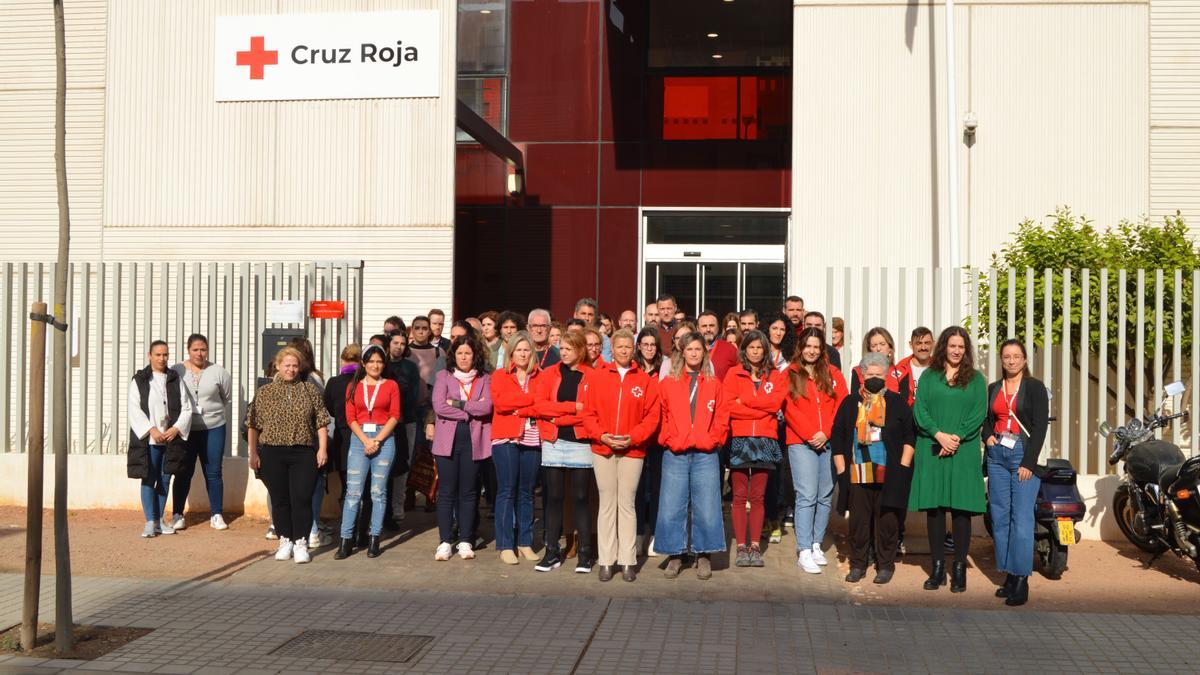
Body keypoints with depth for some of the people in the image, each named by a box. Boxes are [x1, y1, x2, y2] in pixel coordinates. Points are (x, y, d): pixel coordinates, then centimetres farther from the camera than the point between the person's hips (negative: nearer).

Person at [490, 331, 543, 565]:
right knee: (507, 491, -4)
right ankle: (505, 546, 0)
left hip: (532, 440, 2)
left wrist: (518, 409, -11)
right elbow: (500, 402, -11)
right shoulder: (500, 376, 7)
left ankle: (525, 543, 14)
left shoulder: (539, 378, 11)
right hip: (506, 439, -2)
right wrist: (531, 399, -9)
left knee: (527, 492, 6)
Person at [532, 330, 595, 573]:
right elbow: (539, 405, -5)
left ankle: (585, 553, 10)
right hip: (553, 443, 2)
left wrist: (557, 416, -12)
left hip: (581, 442, -2)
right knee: (553, 497, 5)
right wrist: (572, 407, -12)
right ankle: (552, 552, 12)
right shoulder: (549, 374, 8)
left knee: (580, 498, 2)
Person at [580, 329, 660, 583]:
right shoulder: (597, 376, 4)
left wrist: (633, 438, -11)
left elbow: (652, 415, 0)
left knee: (627, 504, 2)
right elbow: (587, 412, 2)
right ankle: (607, 561, 9)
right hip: (602, 449, 1)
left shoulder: (646, 379, 3)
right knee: (607, 504, 5)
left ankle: (628, 561, 8)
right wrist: (602, 435, -11)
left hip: (632, 450, -1)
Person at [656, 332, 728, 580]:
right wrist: (670, 439, -3)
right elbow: (661, 417, 7)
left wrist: (711, 439, -3)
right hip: (675, 454, 0)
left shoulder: (714, 385, 10)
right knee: (671, 507, -1)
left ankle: (703, 555, 11)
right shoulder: (668, 384, 8)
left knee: (706, 507, -1)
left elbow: (722, 418, 8)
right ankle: (675, 555, 11)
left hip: (705, 455, 0)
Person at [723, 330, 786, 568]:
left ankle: (755, 546, 7)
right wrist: (762, 408, -7)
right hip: (739, 439, -1)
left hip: (765, 440, 1)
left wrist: (745, 400, -5)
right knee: (740, 496, -1)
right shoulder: (734, 374, 6)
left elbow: (775, 403, -6)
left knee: (758, 496, 3)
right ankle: (741, 546, 3)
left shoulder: (776, 376, 11)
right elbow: (729, 407, -7)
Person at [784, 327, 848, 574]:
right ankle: (804, 551, -9)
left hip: (829, 442, 3)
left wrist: (825, 433, -7)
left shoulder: (833, 375, 12)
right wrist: (810, 435, -9)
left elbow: (841, 407, 5)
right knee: (806, 496, -10)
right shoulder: (790, 375, 6)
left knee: (826, 496, 4)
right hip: (801, 443, -3)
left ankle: (816, 545, 14)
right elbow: (789, 409, -1)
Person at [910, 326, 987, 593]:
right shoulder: (928, 377, 11)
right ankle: (937, 568, 9)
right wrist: (939, 435, -12)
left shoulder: (975, 378, 10)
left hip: (964, 451, -1)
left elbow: (979, 413, 0)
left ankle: (959, 569, 5)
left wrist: (957, 437, -12)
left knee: (961, 508, -2)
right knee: (934, 507, 1)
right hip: (932, 451, 1)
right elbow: (919, 410, 2)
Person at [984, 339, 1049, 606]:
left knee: (1022, 519, -9)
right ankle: (1008, 575, 11)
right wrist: (988, 436, 4)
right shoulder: (993, 389, 15)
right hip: (997, 455, 5)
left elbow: (1040, 427, -6)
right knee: (1000, 517, 4)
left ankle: (1021, 580, -7)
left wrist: (1028, 462, -13)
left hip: (1024, 455, -5)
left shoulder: (1035, 387, 0)